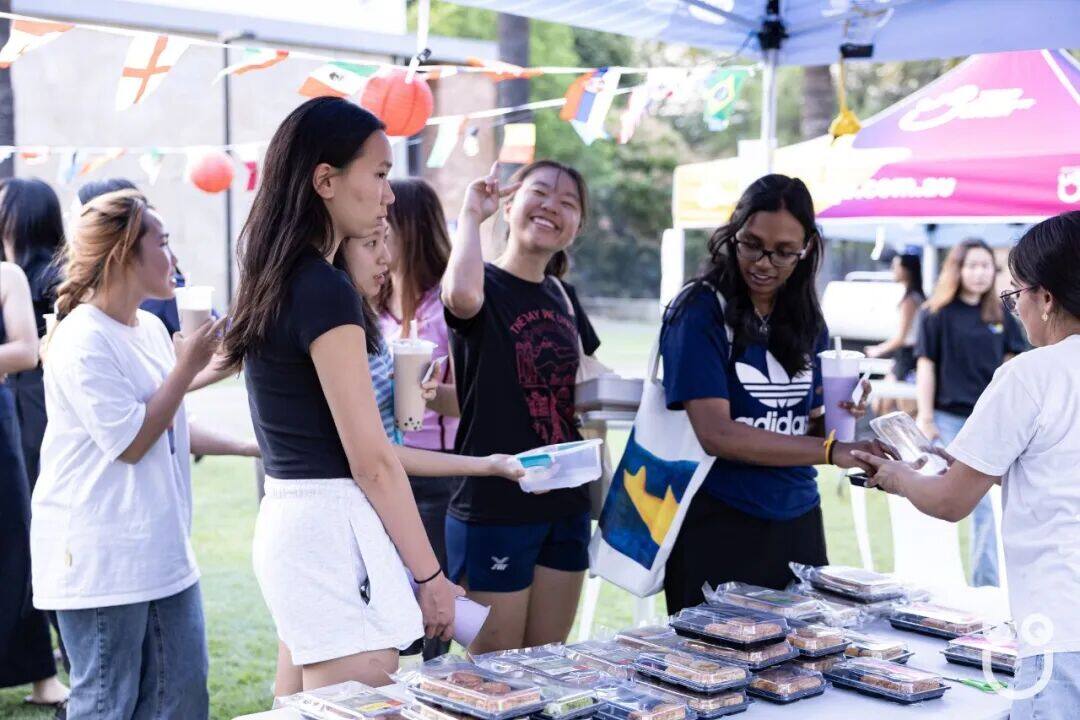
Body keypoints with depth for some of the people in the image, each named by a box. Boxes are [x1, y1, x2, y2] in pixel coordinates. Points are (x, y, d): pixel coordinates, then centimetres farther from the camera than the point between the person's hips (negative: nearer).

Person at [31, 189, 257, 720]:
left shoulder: (151, 329, 10)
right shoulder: (82, 341, -17)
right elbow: (130, 442, -18)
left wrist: (247, 448, 19)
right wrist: (187, 367, -15)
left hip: (162, 550, 9)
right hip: (101, 559, -9)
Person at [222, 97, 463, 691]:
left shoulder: (274, 280, 12)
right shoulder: (326, 290, -16)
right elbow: (370, 458, -16)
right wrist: (430, 575, -10)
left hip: (288, 513, 10)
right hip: (333, 528, -10)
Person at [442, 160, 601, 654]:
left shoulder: (561, 296, 11)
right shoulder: (485, 285, -9)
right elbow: (462, 295, -36)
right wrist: (471, 213, -20)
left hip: (565, 507, 7)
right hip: (493, 513, -7)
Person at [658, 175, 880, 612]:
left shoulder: (807, 322, 8)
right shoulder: (700, 312, -11)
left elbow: (804, 430, 13)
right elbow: (716, 433, -20)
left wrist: (838, 419, -9)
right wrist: (830, 452, -25)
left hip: (797, 522, 6)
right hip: (718, 526, -5)